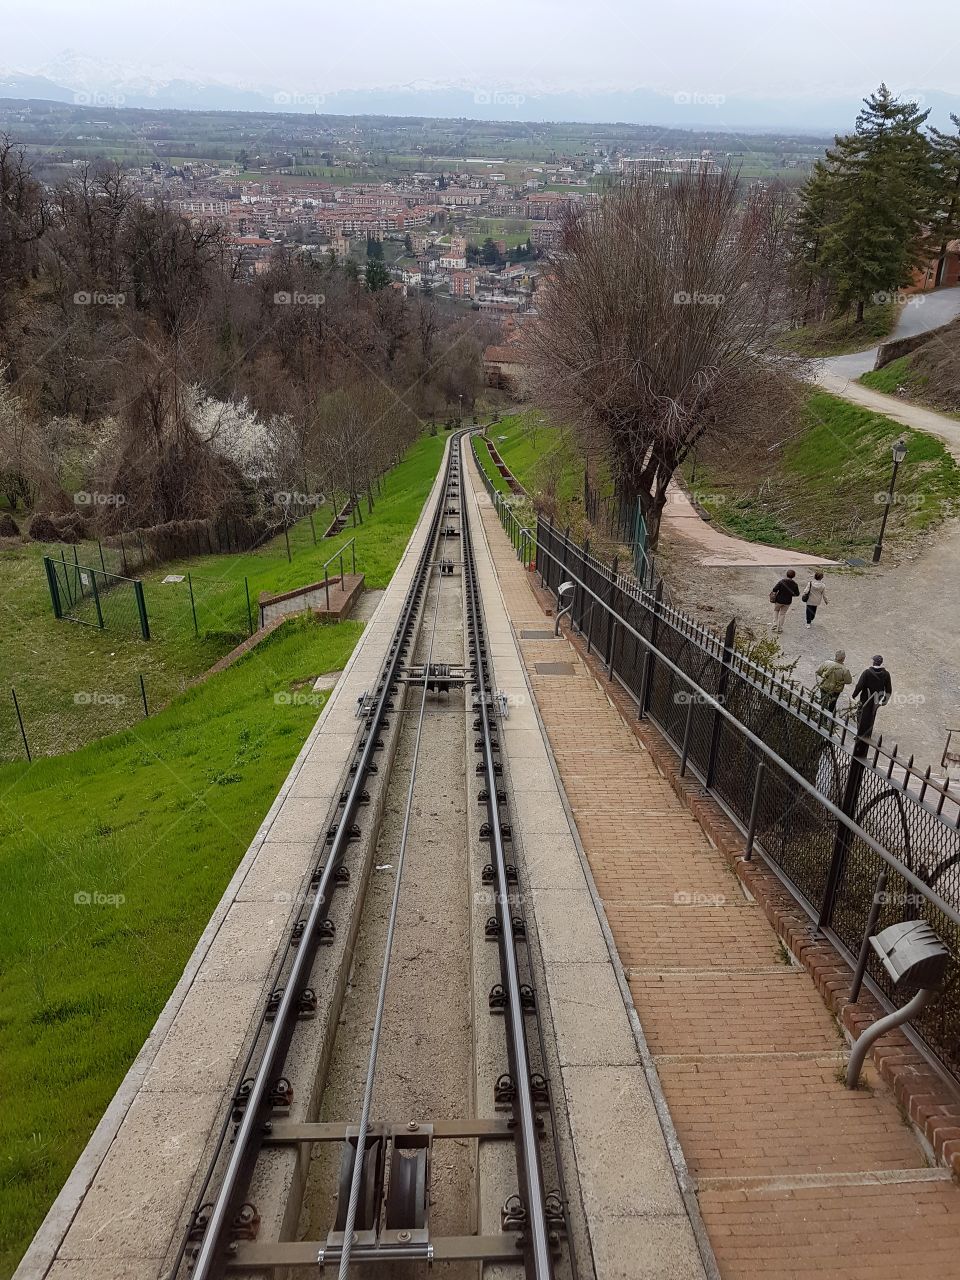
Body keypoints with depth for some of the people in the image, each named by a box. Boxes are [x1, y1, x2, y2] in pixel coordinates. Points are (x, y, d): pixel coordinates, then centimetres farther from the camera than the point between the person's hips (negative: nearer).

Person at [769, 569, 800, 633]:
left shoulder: (782, 581, -19)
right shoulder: (794, 584, -10)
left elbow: (774, 590, -21)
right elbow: (797, 594, -1)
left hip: (779, 600, -2)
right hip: (787, 602, 2)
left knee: (776, 610, 25)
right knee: (782, 614, 17)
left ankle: (775, 625, 12)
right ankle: (779, 629, 20)